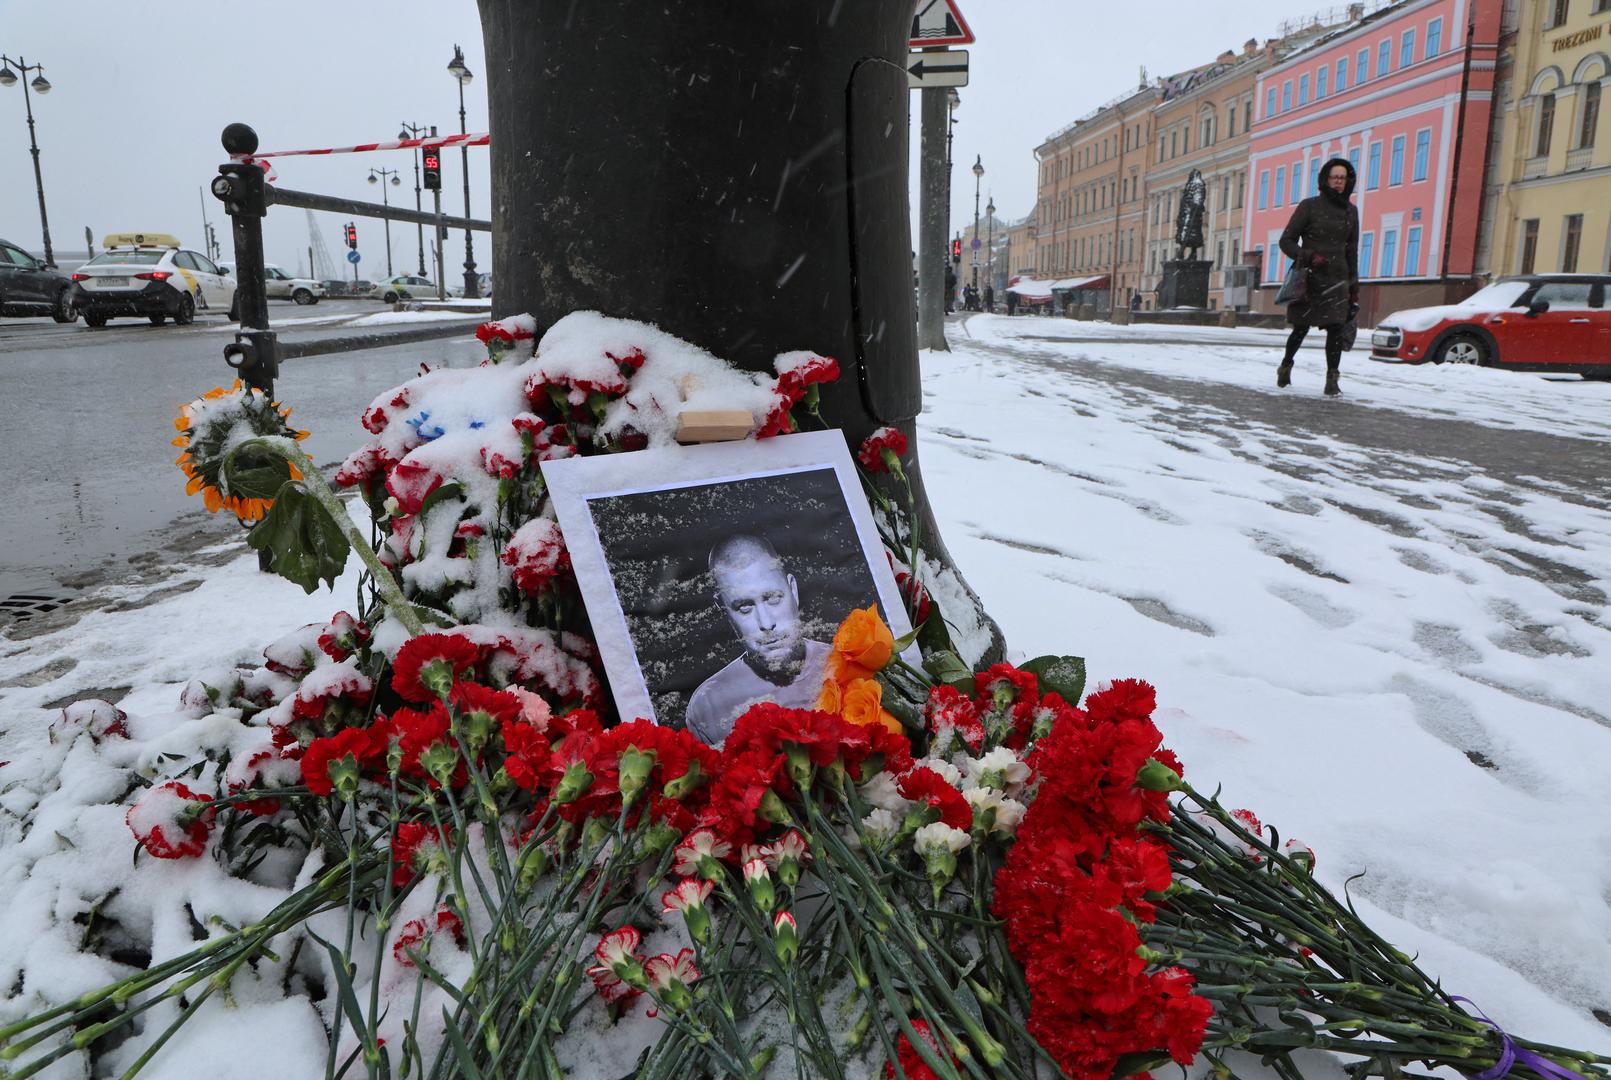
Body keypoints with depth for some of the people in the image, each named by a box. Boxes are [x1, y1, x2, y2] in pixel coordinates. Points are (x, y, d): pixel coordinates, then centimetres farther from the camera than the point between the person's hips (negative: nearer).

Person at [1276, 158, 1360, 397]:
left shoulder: (1350, 211, 13)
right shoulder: (1309, 206, 1)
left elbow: (1351, 250, 18)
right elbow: (1286, 240, 0)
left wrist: (1354, 287, 15)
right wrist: (1308, 256, -17)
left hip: (1337, 279, 3)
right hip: (1309, 278, -3)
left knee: (1335, 328, -10)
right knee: (1301, 328, 3)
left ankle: (1332, 379, -8)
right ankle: (1285, 365, 30)